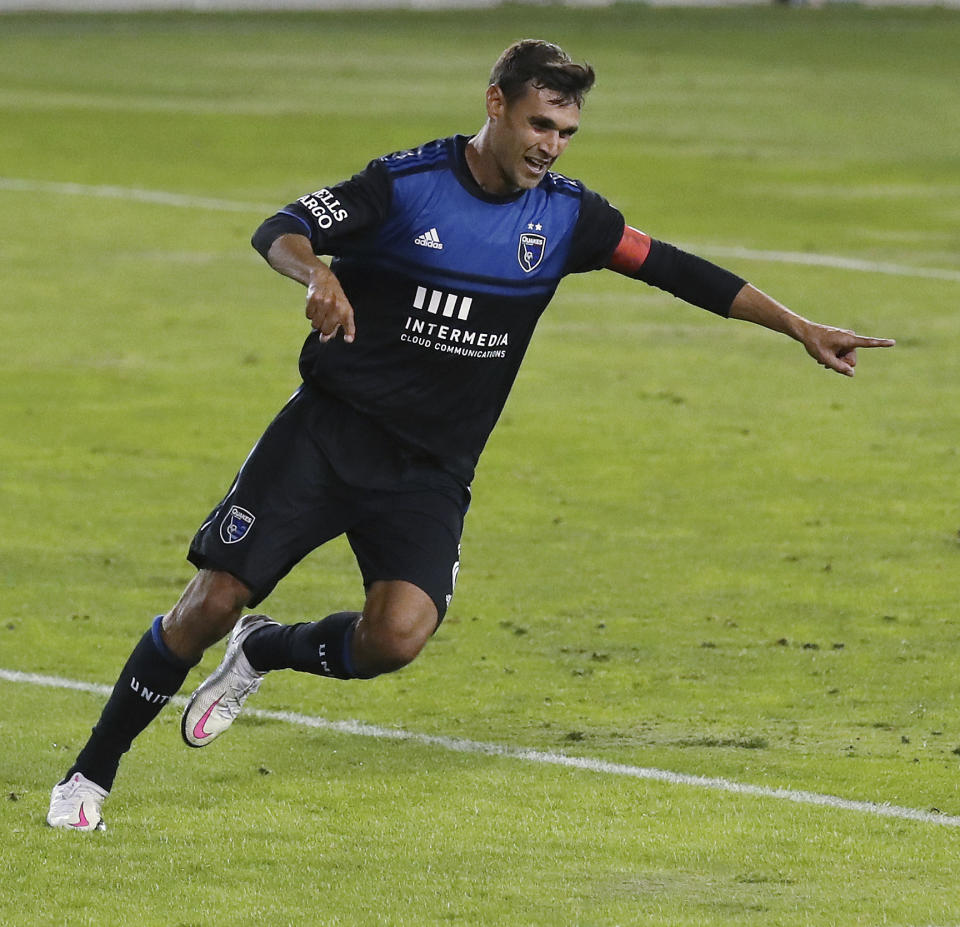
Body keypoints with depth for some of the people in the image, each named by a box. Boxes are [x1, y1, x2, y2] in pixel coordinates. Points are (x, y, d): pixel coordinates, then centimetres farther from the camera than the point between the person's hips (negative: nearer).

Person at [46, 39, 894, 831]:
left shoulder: (565, 216, 1)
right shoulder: (406, 184, -9)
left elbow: (676, 270, 4)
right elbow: (279, 230, -15)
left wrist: (800, 328, 0)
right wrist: (317, 274, -38)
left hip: (433, 470, 3)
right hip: (328, 433, -2)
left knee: (398, 636, -22)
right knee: (213, 604, -9)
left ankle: (265, 652, 10)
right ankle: (93, 773, 9)